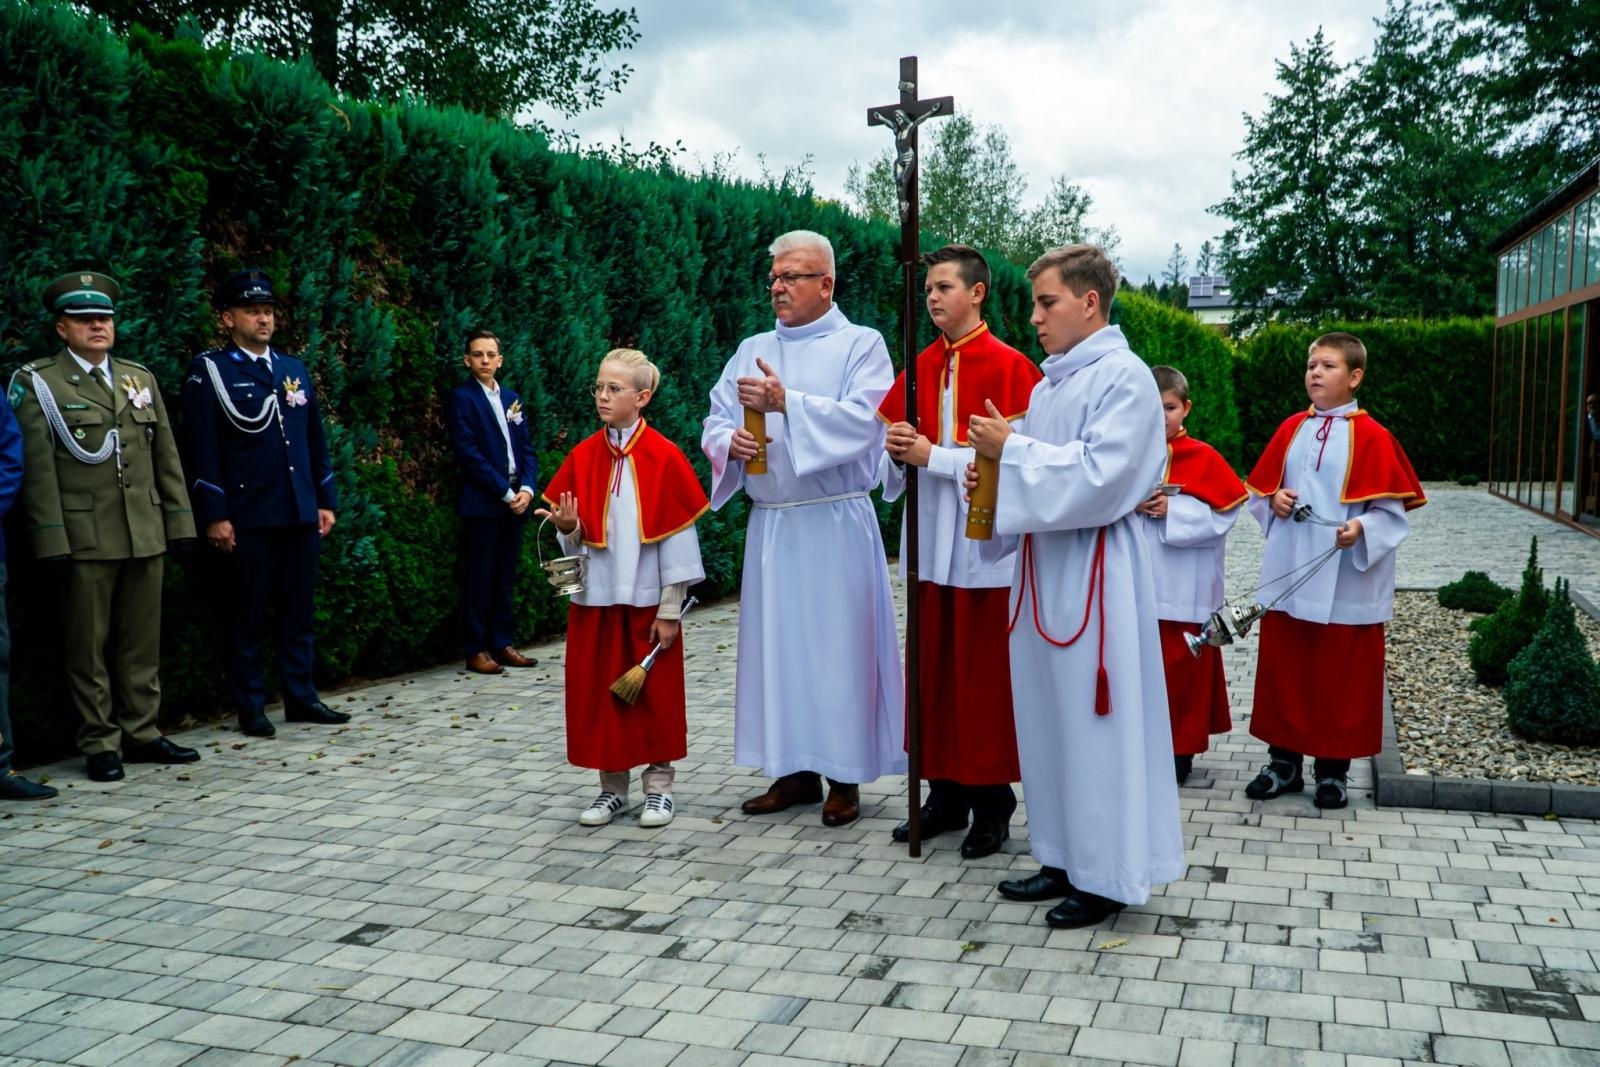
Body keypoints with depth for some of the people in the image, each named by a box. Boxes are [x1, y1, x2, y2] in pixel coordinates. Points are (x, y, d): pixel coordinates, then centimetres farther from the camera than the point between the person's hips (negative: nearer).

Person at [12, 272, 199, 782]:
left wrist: (179, 520, 8)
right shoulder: (37, 385, 0)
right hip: (84, 538, -4)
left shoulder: (141, 378, 14)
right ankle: (100, 744, 12)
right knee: (89, 645, 3)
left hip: (146, 534, 4)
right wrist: (51, 538, -11)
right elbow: (36, 468, -5)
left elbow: (166, 457, 14)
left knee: (142, 641, 9)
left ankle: (140, 733, 19)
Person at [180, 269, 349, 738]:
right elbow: (203, 449, -8)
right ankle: (250, 708, 12)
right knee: (246, 616, 3)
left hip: (300, 514, 5)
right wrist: (214, 515, -13)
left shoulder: (295, 369, 14)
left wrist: (325, 501, 13)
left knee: (297, 612, 10)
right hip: (246, 518, -5)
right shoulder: (209, 371, -2)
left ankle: (301, 697, 19)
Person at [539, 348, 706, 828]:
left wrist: (670, 609, -10)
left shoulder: (664, 457, -9)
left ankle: (658, 786, 20)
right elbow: (575, 536, 8)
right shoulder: (583, 456, 3)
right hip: (595, 597, 4)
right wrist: (567, 528, -16)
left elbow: (678, 536, -9)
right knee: (598, 692, 8)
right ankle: (612, 787, 22)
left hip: (647, 599, -4)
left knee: (654, 693, 6)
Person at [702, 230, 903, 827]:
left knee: (838, 642, -1)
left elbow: (864, 419, -16)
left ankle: (845, 776, 11)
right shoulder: (752, 350, 15)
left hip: (835, 524, -5)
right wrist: (730, 441, -11)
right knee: (777, 641, 8)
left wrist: (787, 403, -23)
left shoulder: (861, 345, -1)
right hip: (769, 525, 5)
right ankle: (796, 770, 19)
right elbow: (716, 420, 12)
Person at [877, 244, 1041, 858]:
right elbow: (893, 450, 12)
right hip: (931, 542, 6)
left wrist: (933, 455, -18)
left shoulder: (1010, 367, -7)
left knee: (986, 676, 1)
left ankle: (992, 803, 13)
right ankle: (947, 794, 21)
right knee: (935, 672, 10)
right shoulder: (919, 368, 10)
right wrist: (899, 447, -10)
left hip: (986, 543, -6)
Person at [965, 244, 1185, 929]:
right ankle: (1065, 859, 24)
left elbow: (1099, 477, -20)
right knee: (1048, 718, 12)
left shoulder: (1124, 377, -10)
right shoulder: (1048, 384, 16)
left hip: (1094, 575, -9)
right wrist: (993, 475, 2)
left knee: (1094, 724, -2)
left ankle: (1107, 876, 10)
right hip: (1044, 568, 9)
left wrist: (1011, 448, -15)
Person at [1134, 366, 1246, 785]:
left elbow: (1224, 514, -8)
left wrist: (1173, 509, -18)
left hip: (1184, 590, -3)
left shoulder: (1204, 458, -2)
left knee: (1181, 667, 3)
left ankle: (1180, 749, 14)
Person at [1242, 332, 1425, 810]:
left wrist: (1362, 529, -26)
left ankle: (1334, 768, 18)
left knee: (1341, 676, 5)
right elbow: (1260, 489, 15)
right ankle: (1284, 761, 22)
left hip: (1345, 582, -5)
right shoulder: (1291, 429, 7)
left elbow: (1391, 511, -9)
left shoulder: (1371, 437, -7)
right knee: (1282, 669, 10)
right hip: (1288, 577, 5)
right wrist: (1274, 501, -5)